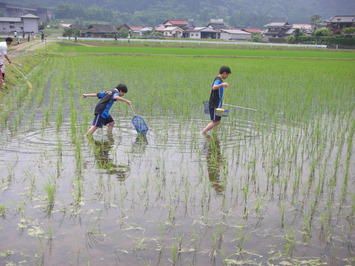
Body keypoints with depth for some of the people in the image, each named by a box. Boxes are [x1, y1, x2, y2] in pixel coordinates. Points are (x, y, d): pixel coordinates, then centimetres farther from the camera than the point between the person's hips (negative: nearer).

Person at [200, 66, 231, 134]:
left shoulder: (219, 80, 16)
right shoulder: (218, 80, -16)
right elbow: (214, 87, -39)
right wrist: (222, 84, -56)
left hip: (217, 105, 10)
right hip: (215, 105, -10)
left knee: (218, 122, 12)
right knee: (214, 122, -9)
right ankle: (202, 133, -5)